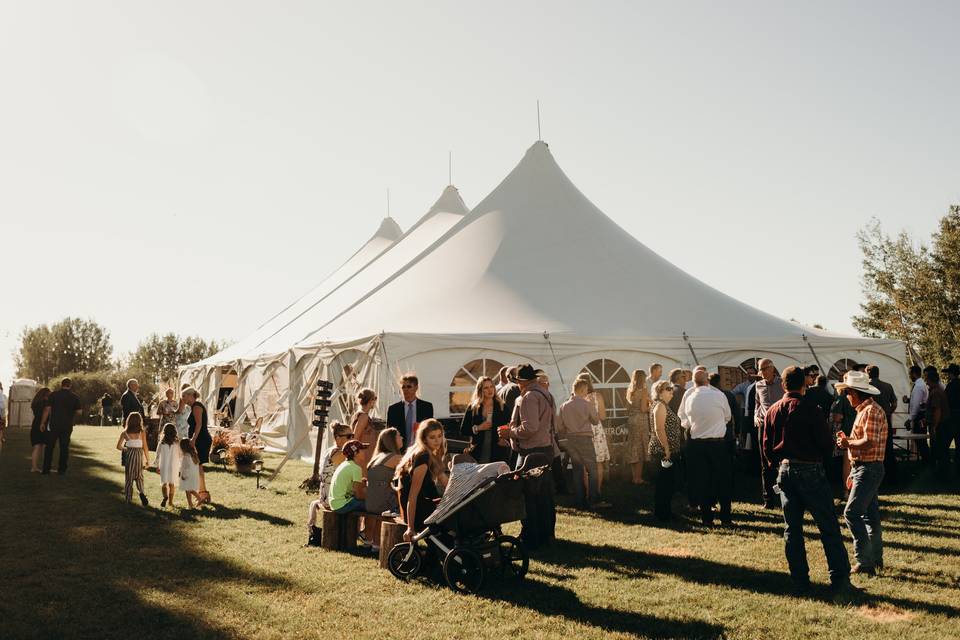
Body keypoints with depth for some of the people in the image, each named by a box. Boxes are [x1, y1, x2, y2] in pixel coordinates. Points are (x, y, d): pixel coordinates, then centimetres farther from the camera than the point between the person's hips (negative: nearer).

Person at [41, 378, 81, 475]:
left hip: (54, 424, -1)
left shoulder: (53, 394, -3)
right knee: (64, 448, 8)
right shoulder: (74, 397, 1)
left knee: (49, 447, 7)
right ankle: (62, 470, 10)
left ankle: (46, 470, 6)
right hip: (67, 426, 1)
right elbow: (78, 412, 0)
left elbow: (47, 409, -6)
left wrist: (42, 422, 0)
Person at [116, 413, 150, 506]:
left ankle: (128, 499, 13)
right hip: (139, 454, 0)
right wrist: (147, 460, 4)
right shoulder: (141, 432, -3)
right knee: (139, 475, 15)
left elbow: (118, 446, 1)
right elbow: (145, 447, -2)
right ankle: (141, 492, -11)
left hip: (129, 455, 1)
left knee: (128, 477, 12)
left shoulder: (125, 433, 1)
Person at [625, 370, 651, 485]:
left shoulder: (629, 391, 9)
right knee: (640, 449, 1)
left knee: (633, 449, 13)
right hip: (641, 420, -6)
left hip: (631, 420, 6)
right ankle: (638, 478, 4)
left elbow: (628, 409, 12)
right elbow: (644, 409, -14)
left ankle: (633, 476, 19)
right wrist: (651, 406, 3)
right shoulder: (643, 390, -10)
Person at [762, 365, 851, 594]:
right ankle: (839, 578, 3)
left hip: (785, 471, 5)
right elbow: (827, 442, -10)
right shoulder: (811, 409, -11)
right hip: (810, 471, -5)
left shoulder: (772, 411, 4)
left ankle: (800, 580, 12)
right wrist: (819, 457, 10)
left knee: (792, 529, 9)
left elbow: (767, 447, 8)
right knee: (828, 527, 2)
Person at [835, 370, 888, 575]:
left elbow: (869, 442, -25)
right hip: (863, 468, 10)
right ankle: (876, 559, 22)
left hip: (869, 469, -10)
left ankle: (865, 561, -10)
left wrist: (848, 443, -11)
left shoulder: (872, 411, -16)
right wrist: (854, 473, 16)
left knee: (852, 512, -12)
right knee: (870, 514, 14)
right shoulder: (863, 410, 16)